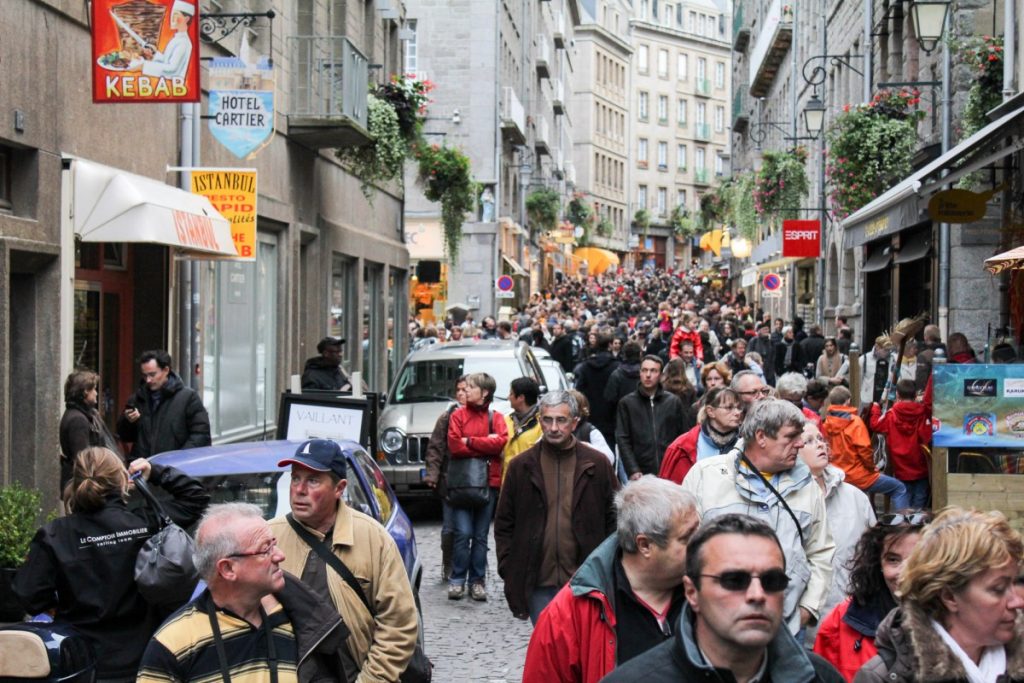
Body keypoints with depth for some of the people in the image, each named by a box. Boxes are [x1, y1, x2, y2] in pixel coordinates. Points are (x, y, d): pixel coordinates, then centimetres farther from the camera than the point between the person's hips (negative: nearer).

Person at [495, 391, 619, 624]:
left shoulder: (597, 464, 3)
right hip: (539, 585, 1)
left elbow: (615, 518, 6)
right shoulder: (521, 466, 5)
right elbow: (504, 524, 8)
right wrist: (510, 573, 1)